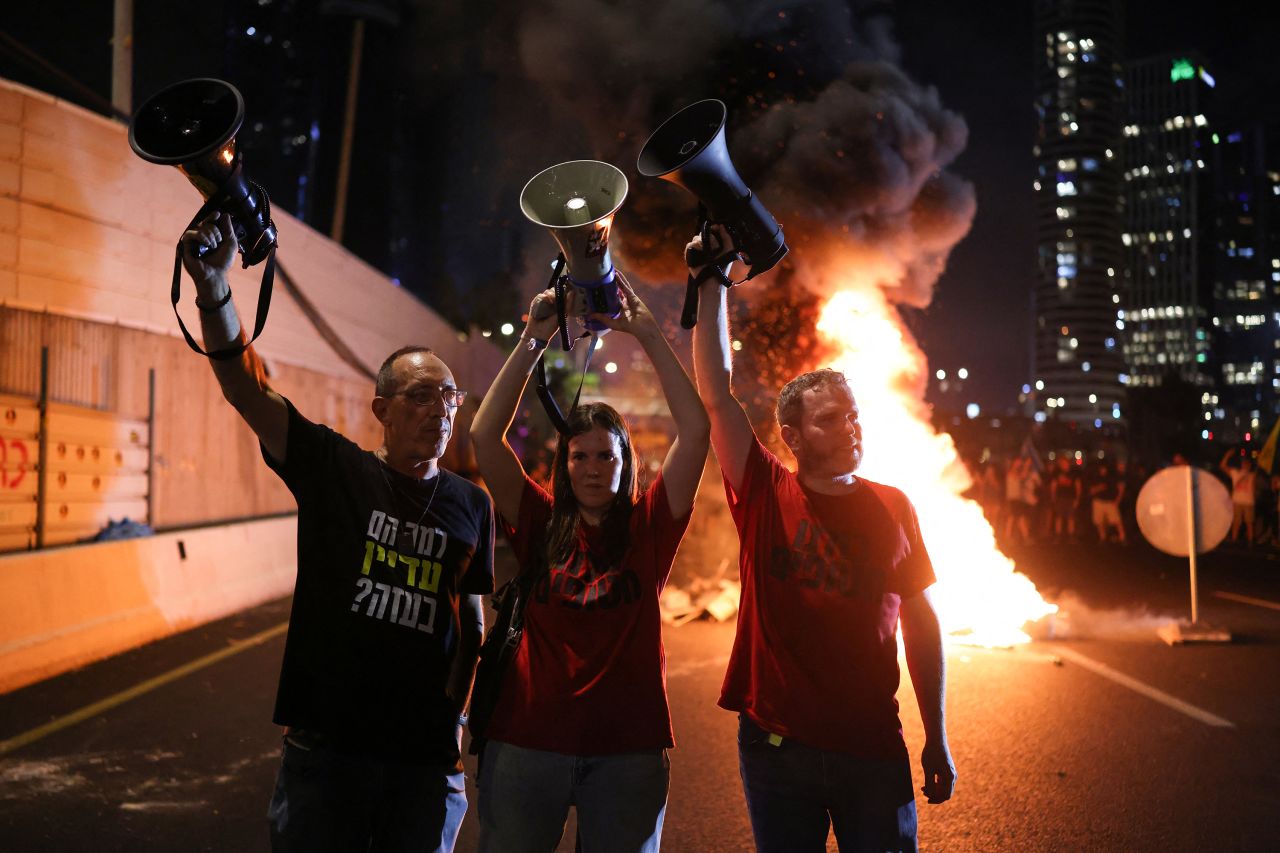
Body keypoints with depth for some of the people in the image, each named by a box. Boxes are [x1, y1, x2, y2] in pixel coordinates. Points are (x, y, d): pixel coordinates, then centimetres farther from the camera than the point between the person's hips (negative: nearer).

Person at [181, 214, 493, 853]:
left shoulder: (471, 504, 4)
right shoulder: (335, 469, -3)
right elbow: (245, 388, -13)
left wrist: (457, 705, 5)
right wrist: (213, 287, -26)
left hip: (426, 756, 2)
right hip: (326, 745, -2)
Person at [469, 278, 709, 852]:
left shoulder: (650, 526, 2)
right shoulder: (541, 523, 4)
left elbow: (695, 429, -6)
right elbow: (485, 436, -5)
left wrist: (647, 335, -7)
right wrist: (534, 340, -7)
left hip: (628, 744, 0)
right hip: (529, 736, 0)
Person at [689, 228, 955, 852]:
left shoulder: (893, 508, 3)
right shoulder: (766, 496, -2)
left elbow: (921, 621, 7)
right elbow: (717, 397, -8)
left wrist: (937, 738, 6)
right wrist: (712, 287, -11)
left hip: (873, 747, 1)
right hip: (776, 746, -1)